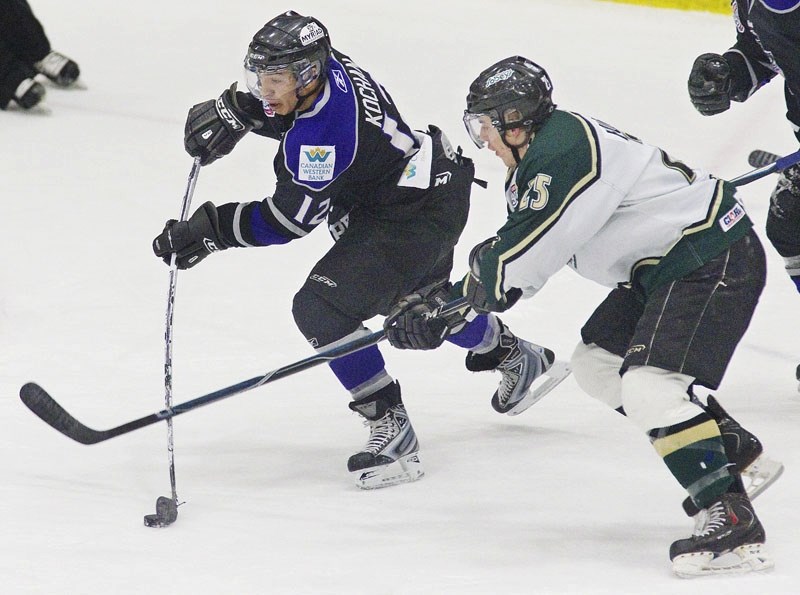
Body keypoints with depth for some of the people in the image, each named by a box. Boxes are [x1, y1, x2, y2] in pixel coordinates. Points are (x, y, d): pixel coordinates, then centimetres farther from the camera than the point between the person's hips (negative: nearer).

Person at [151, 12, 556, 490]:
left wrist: (211, 229, -23)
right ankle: (514, 356, 59)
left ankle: (390, 426, -12)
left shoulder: (324, 137, -34)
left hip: (412, 219, -11)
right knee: (425, 300, 35)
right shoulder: (324, 64, -8)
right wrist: (232, 111, -2)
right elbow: (273, 103, 16)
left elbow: (287, 220, -25)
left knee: (322, 309, -20)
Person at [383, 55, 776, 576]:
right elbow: (517, 274, 19)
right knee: (598, 362, 18)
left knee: (648, 386, -23)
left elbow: (515, 259, -22)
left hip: (714, 262, -11)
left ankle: (734, 522, -28)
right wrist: (435, 311, 15)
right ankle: (736, 453, 24)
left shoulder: (565, 150, -20)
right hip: (664, 268, 11)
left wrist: (478, 274, 0)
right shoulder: (539, 162, 14)